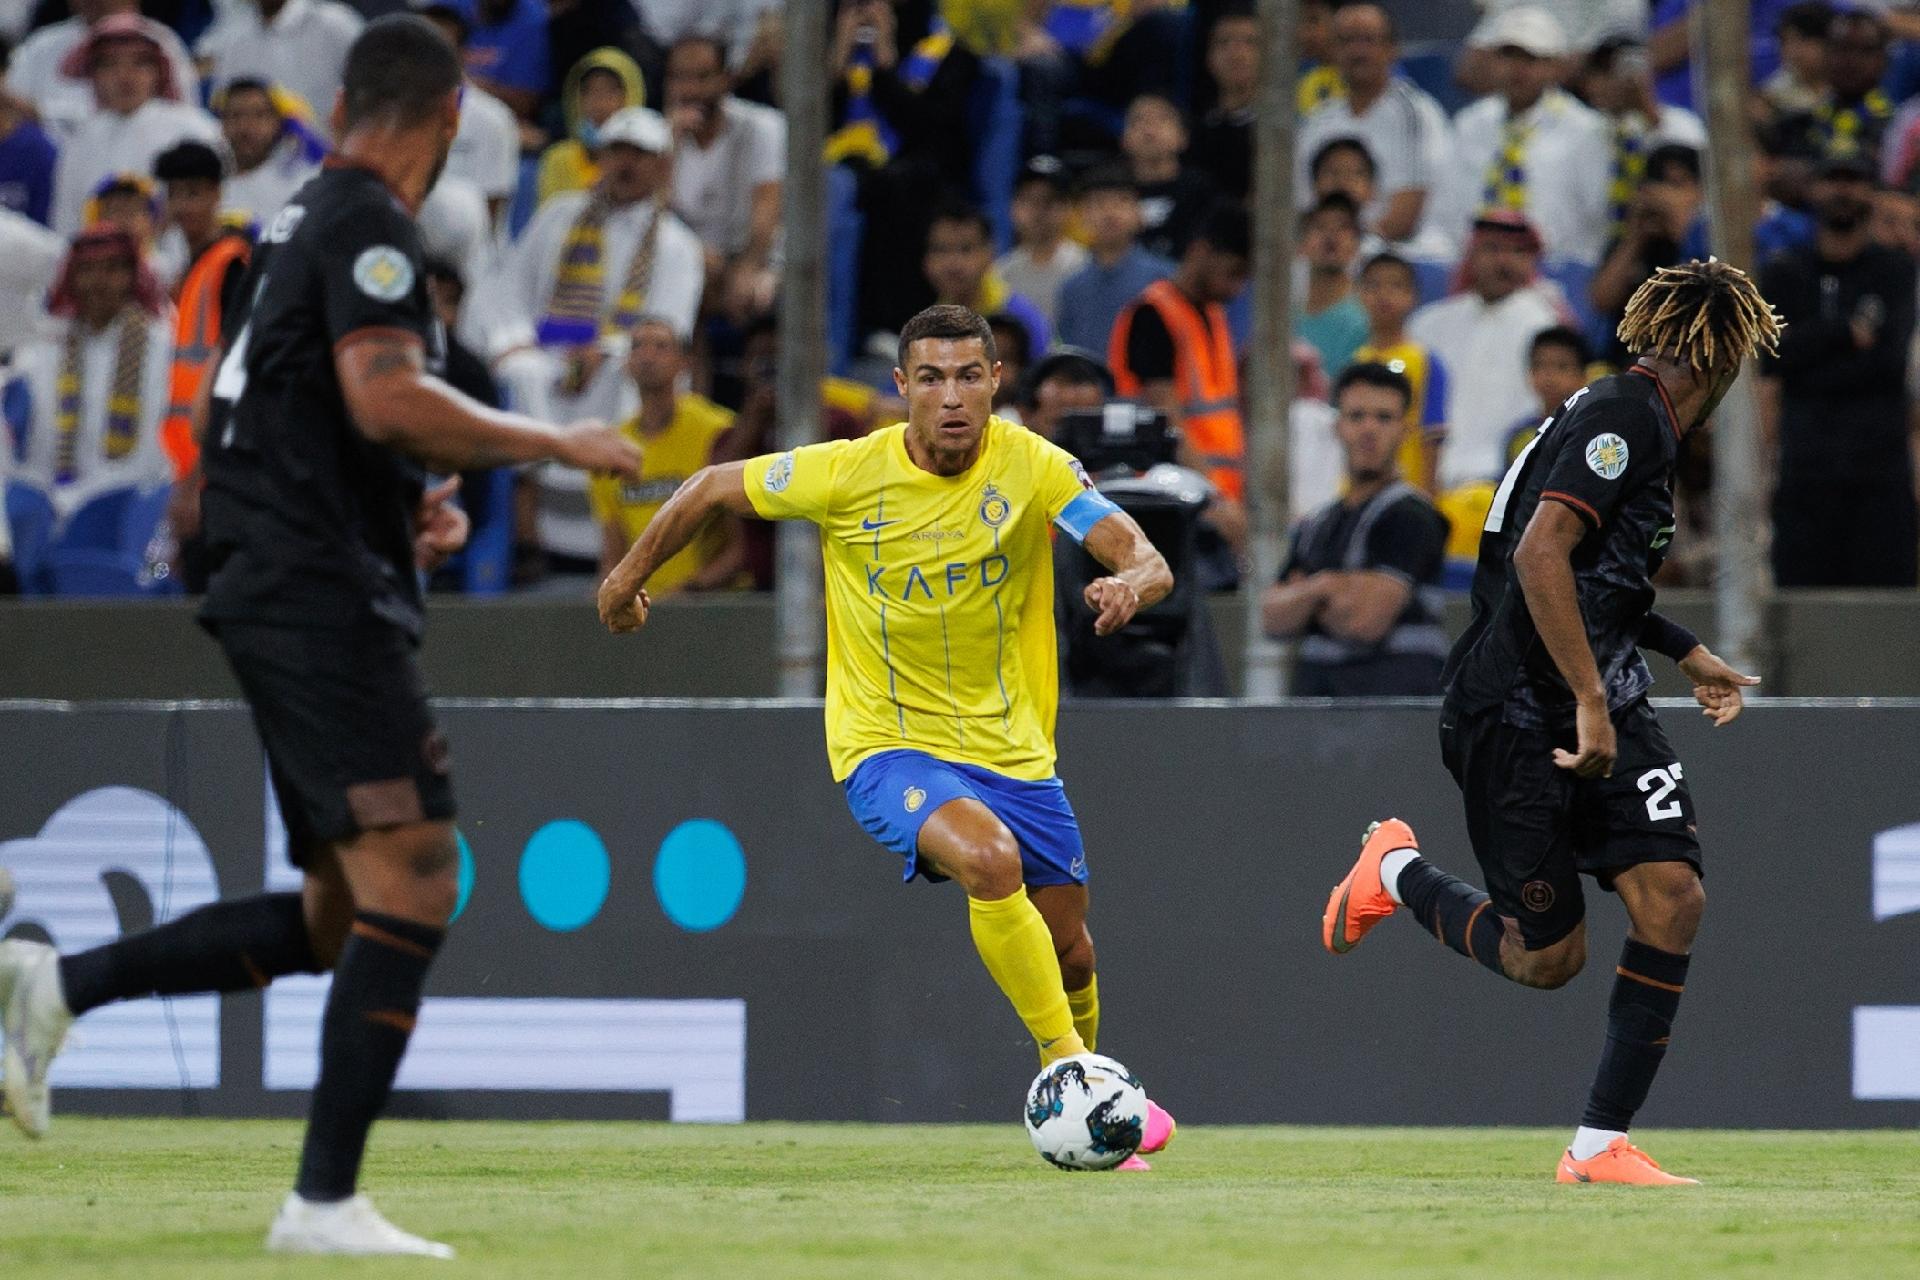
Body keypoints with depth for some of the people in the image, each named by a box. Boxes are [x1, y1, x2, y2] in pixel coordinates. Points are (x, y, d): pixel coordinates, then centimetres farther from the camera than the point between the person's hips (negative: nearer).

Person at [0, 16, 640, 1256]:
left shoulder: (306, 219, 20)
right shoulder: (369, 222, -10)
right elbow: (386, 398, -22)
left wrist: (410, 504, 22)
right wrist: (554, 443, -13)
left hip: (281, 592, 10)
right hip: (327, 597, -10)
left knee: (339, 915, 11)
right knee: (413, 879, -14)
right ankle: (326, 1200, -17)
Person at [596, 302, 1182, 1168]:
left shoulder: (1032, 466, -12)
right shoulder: (846, 475, -14)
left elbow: (1146, 560, -22)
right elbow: (713, 489, 2)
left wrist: (1131, 581, -46)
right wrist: (629, 577, 11)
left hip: (1012, 748, 3)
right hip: (887, 746, -3)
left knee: (1067, 948, 12)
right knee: (991, 860, -33)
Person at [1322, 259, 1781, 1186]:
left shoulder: (1647, 424, 15)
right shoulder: (1625, 415, -15)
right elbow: (1539, 555, -25)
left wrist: (1685, 653, 31)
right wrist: (1590, 702, -28)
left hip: (1604, 703, 9)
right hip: (1514, 715, -9)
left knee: (1672, 894, -10)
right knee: (1547, 957, -1)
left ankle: (1600, 1144, -4)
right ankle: (1395, 873, 28)